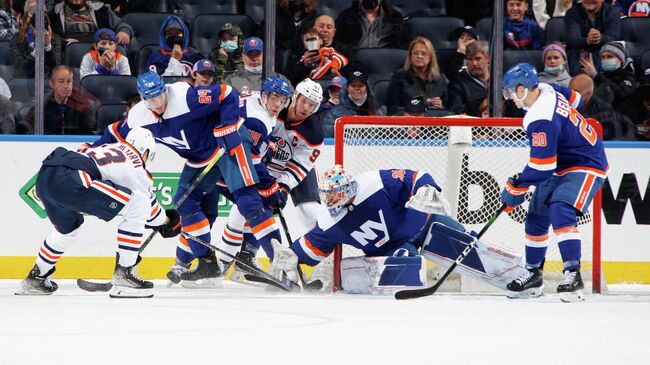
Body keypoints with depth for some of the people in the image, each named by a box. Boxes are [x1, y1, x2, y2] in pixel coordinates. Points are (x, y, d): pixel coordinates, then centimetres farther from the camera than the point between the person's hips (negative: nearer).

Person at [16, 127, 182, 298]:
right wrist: (166, 221, 44)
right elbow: (149, 204, 23)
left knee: (69, 227, 38)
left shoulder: (109, 148, 33)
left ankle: (36, 278, 47)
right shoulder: (136, 167, 11)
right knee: (138, 207, -1)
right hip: (70, 181, -9)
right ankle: (123, 274, 1)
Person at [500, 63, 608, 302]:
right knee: (536, 217, 12)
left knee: (560, 212, -29)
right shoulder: (547, 90, -4)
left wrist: (514, 190, -17)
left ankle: (573, 275, -31)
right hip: (560, 165, 11)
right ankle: (533, 275, 24)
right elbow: (574, 99, 18)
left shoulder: (541, 121, -31)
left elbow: (540, 168, -29)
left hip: (586, 165, -11)